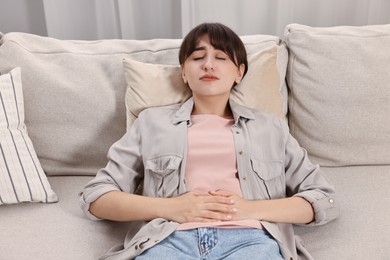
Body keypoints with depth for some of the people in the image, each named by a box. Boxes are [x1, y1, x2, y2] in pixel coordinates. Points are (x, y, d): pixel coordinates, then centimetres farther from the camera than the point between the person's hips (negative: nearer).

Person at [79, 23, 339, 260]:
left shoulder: (270, 126, 19)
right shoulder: (152, 121, 17)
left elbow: (326, 200, 14)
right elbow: (95, 197, 13)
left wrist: (251, 209, -3)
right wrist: (169, 208, -4)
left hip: (249, 237, 1)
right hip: (170, 238, 0)